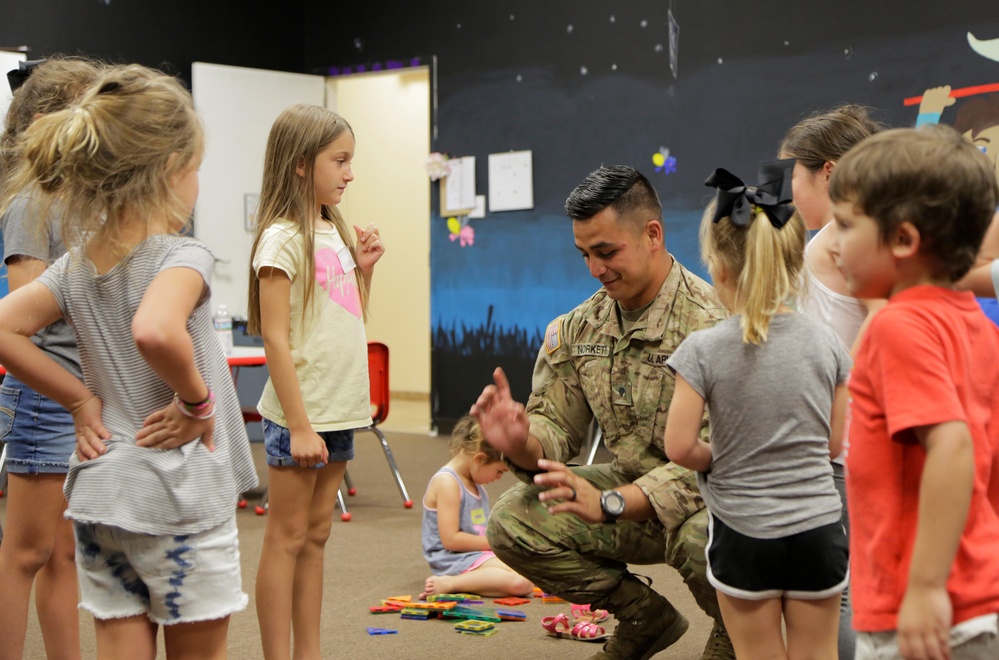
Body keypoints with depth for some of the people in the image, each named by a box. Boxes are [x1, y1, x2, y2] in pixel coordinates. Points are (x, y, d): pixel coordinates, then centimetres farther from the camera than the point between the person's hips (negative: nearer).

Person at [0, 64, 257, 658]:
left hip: (99, 493, 6)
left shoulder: (77, 264, 5)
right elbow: (155, 331, -36)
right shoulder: (182, 258, -16)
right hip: (180, 496, -6)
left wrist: (80, 398, 3)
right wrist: (196, 397, -19)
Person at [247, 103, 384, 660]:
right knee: (287, 539, 0)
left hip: (340, 410, 8)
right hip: (300, 412, -8)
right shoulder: (283, 239, -11)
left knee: (316, 535, 12)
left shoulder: (336, 233, 13)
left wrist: (364, 270, 6)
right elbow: (276, 339, -16)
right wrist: (299, 424, -19)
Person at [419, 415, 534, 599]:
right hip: (456, 560, -11)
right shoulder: (447, 482, -14)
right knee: (522, 582, -28)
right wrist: (493, 542, -12)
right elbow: (450, 539, -19)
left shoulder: (473, 483, 16)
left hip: (478, 554, 11)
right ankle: (448, 584, -22)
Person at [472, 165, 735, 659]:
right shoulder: (580, 326, 1)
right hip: (635, 492, 7)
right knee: (513, 521, -9)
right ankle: (645, 618, 12)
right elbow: (555, 425, 4)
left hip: (714, 495, -7)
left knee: (699, 538, -40)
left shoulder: (709, 323, -23)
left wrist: (609, 503, -40)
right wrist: (520, 442, -22)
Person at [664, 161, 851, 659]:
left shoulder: (703, 351, -13)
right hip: (817, 528, 2)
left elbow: (679, 447, -14)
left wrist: (717, 461, 5)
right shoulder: (826, 343, -4)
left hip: (742, 530, -2)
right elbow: (834, 442, 4)